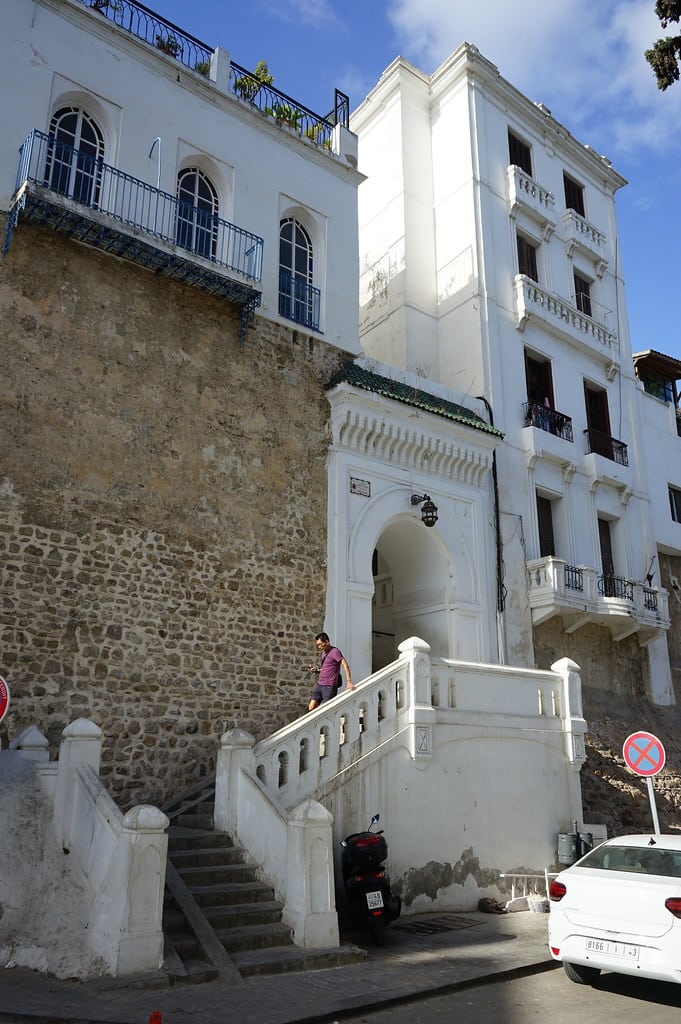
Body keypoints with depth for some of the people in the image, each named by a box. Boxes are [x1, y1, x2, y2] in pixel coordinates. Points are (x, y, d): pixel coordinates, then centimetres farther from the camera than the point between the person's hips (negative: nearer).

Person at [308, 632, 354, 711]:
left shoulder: (334, 651, -10)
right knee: (311, 708, -1)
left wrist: (349, 681, -30)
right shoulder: (323, 652, 16)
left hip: (330, 686, -8)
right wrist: (316, 670, 9)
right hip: (319, 684, 8)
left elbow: (345, 665, -20)